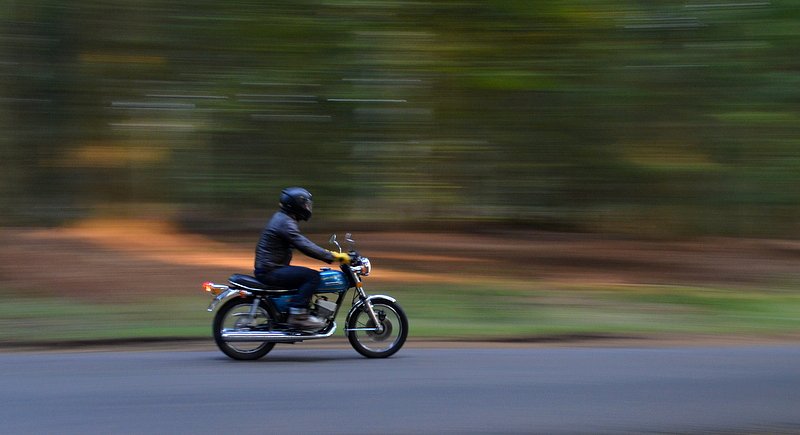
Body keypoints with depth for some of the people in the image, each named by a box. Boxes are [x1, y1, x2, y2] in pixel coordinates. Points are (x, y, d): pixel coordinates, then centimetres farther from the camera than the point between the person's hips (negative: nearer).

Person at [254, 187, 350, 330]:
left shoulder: (281, 218, 16)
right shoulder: (285, 223, -16)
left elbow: (301, 244, 25)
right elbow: (305, 246, -25)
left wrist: (327, 253, 20)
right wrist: (332, 256, -22)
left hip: (268, 268, 11)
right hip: (270, 271, -11)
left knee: (307, 275, 21)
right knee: (313, 276, -17)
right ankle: (297, 316, -19)